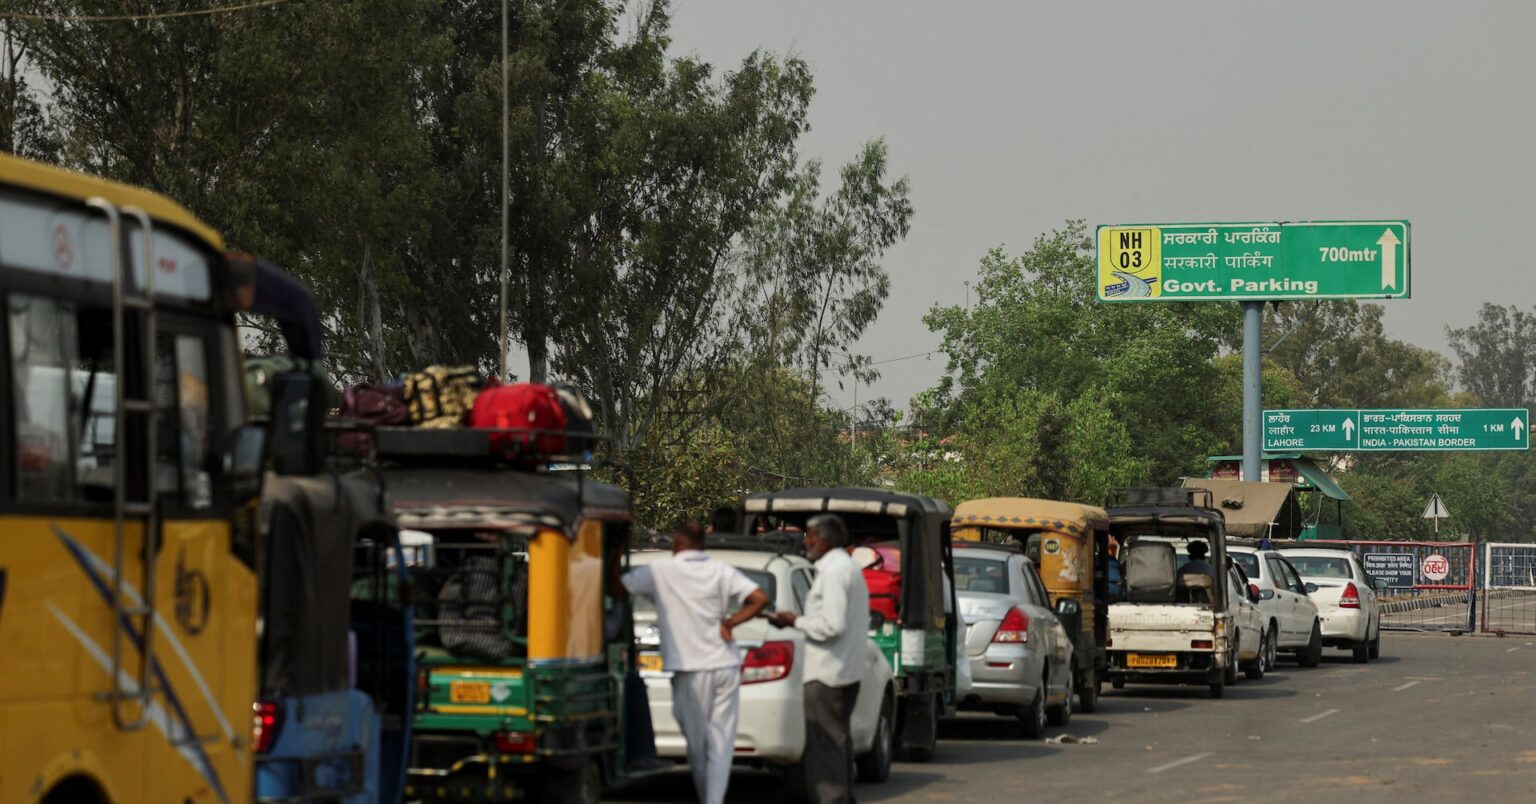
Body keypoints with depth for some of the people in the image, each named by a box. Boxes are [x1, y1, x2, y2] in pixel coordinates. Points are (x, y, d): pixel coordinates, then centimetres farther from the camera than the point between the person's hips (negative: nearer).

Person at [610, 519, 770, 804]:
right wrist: (730, 622, 3)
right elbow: (760, 599, -4)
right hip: (725, 665, 3)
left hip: (692, 669, -3)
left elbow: (616, 589, -4)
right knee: (721, 743, 2)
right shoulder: (722, 572, 4)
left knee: (697, 742, 11)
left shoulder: (660, 572, -5)